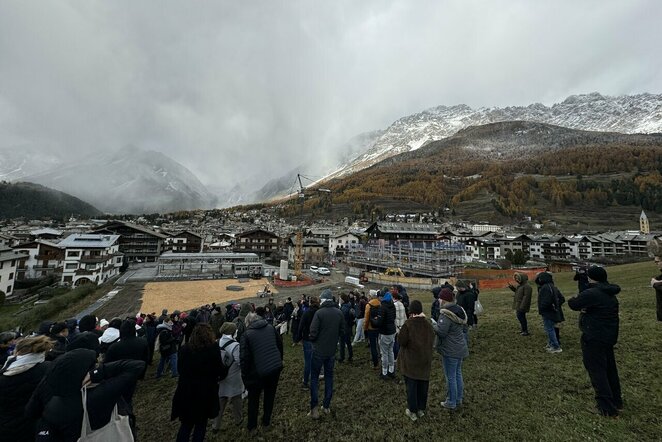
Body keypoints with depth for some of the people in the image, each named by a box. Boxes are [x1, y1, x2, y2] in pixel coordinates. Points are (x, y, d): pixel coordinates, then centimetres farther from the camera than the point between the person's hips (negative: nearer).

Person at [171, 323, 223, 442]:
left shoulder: (185, 348, -8)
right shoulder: (214, 348, -16)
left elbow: (179, 369, 3)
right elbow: (218, 371, -10)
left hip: (186, 391, 2)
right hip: (206, 392, -2)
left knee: (186, 423, 21)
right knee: (201, 424, 18)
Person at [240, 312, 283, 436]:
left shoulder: (246, 334, -9)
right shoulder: (271, 328, 2)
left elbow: (244, 357, -12)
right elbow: (280, 345, 9)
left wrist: (245, 375, -1)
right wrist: (279, 360, 20)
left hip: (258, 371, -3)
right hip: (276, 368, 3)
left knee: (253, 399, 21)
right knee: (270, 396, 23)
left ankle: (252, 428, 32)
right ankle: (266, 423, 38)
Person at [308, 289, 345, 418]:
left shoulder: (319, 313, -20)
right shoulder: (339, 313, -5)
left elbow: (313, 333, -19)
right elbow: (342, 331, 2)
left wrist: (312, 340, 3)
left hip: (319, 351, -4)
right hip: (332, 351, 4)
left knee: (314, 378, 9)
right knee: (329, 376, 18)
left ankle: (314, 409, 9)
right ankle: (326, 406, 27)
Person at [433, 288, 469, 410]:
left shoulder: (446, 314, -26)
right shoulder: (459, 310, 2)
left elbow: (441, 332, -27)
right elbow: (464, 327, 15)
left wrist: (434, 326, -10)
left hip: (450, 351, -9)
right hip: (460, 348, 9)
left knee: (450, 377, 7)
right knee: (458, 374, 22)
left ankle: (451, 402, 21)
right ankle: (459, 399, 36)